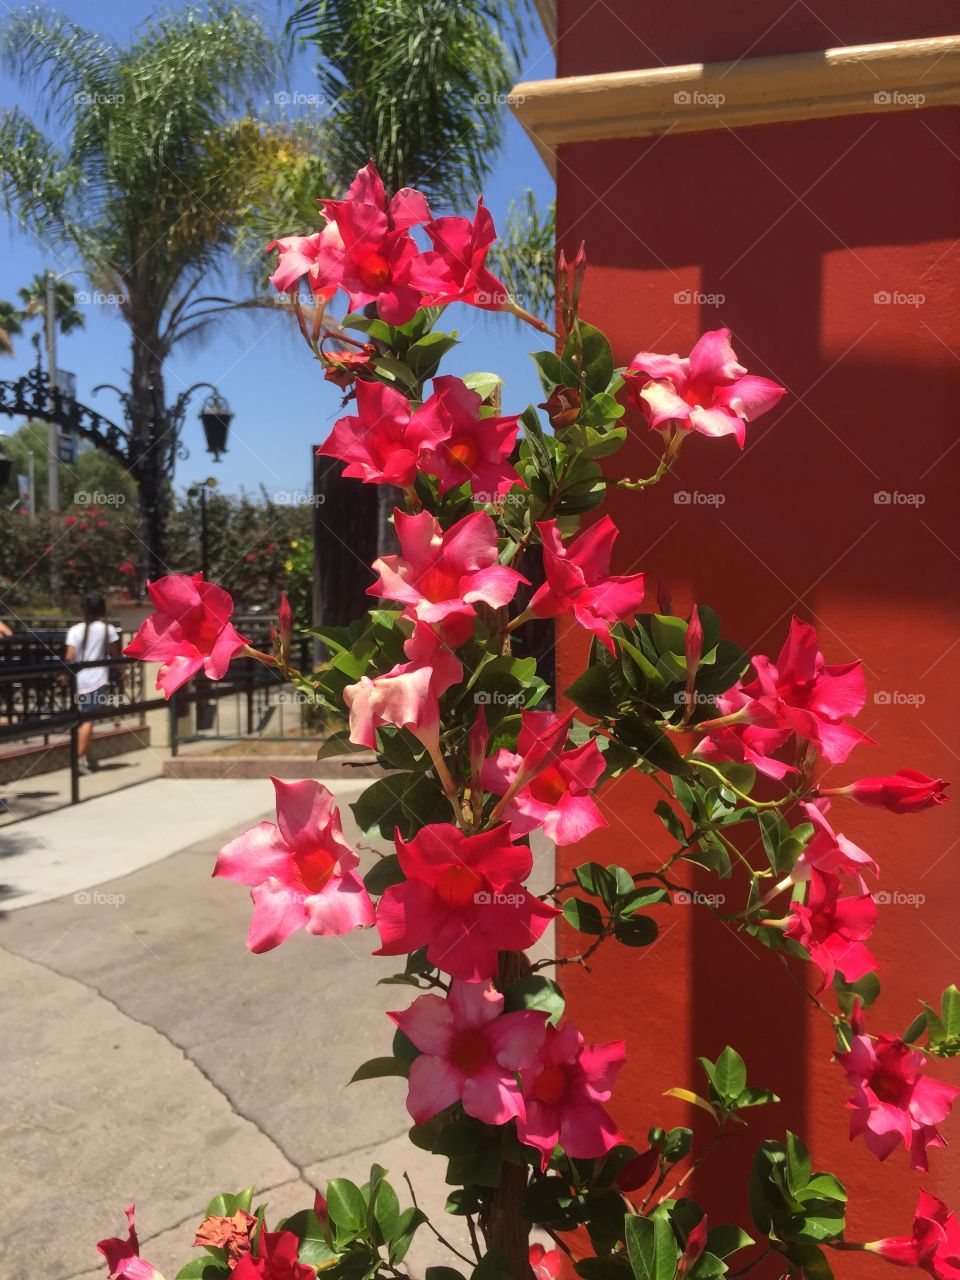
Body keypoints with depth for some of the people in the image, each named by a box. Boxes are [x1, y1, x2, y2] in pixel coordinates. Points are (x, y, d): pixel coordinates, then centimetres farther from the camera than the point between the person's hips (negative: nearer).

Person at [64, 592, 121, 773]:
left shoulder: (75, 630, 1)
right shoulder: (108, 629, -1)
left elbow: (69, 658, -6)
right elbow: (115, 654, 5)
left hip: (80, 680, 3)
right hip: (98, 679, -3)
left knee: (86, 718, 16)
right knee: (88, 719, -5)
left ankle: (87, 757, 23)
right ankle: (80, 758, -12)